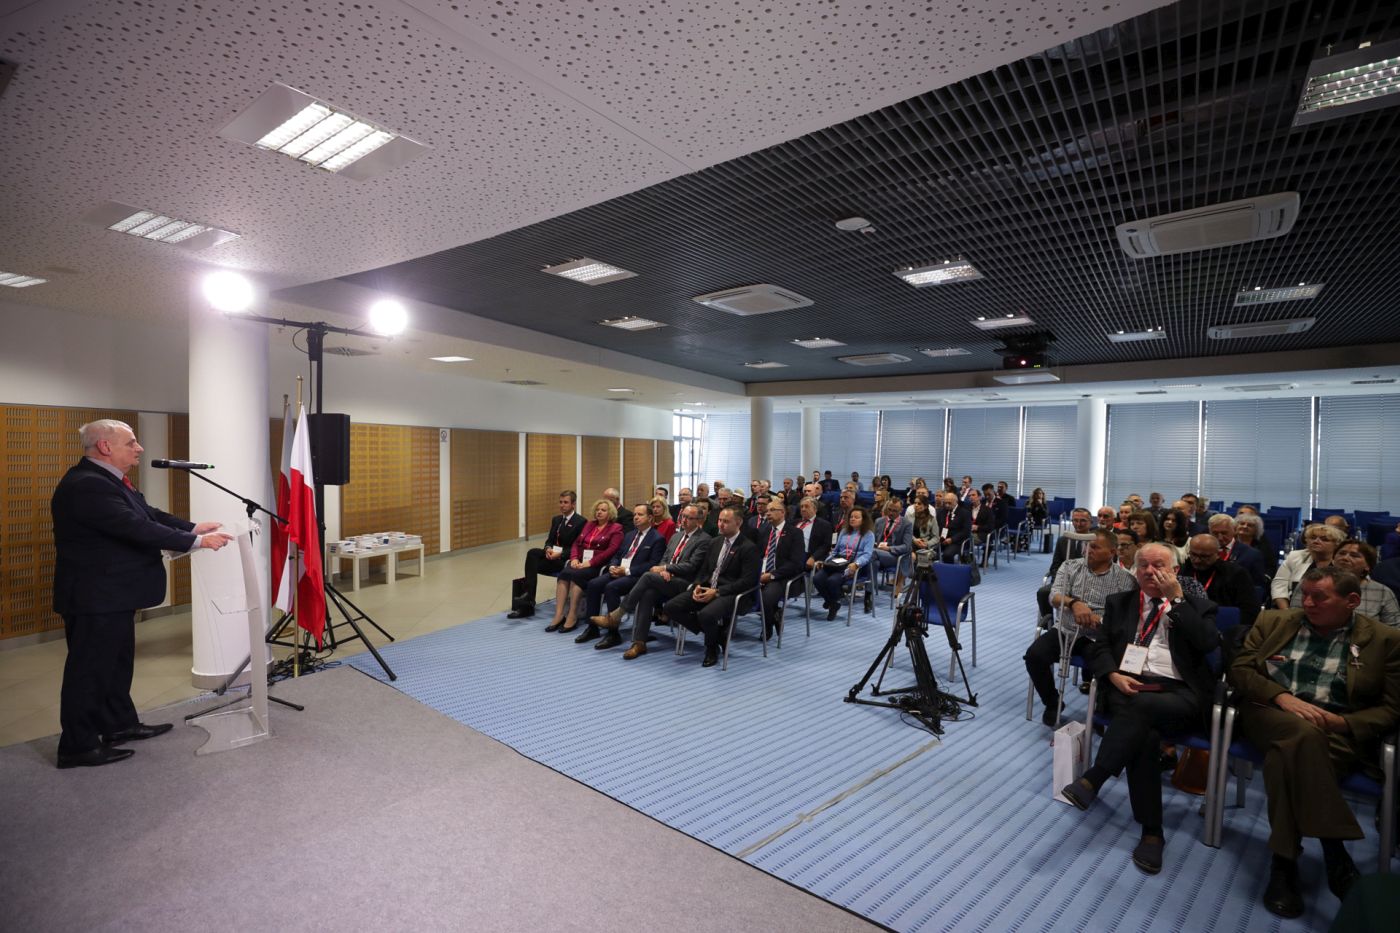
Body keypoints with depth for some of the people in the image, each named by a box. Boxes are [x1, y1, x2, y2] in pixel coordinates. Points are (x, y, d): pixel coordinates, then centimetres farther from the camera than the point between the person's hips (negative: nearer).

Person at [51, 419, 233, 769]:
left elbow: (148, 514, 10)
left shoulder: (106, 479, 9)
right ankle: (77, 746, 13)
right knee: (89, 668, 1)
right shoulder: (86, 485, -25)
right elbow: (138, 528, -29)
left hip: (112, 593, 11)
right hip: (95, 595, -11)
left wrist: (193, 527, 0)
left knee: (117, 662, 20)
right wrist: (195, 541, -24)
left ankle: (120, 724, 33)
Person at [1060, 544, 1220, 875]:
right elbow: (1098, 647, 13)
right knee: (1145, 733, -30)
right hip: (1128, 686, 2)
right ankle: (1151, 832, -21)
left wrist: (1177, 598, -3)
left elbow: (1208, 643, -5)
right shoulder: (1119, 602, 20)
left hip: (1178, 694, -1)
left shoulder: (1197, 606, 16)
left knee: (1142, 706, -36)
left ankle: (1093, 779, -31)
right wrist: (1114, 675, -7)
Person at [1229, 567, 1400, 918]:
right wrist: (1282, 697, -12)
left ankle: (1284, 861, -26)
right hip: (1272, 713, 1)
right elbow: (1239, 669, 6)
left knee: (1289, 755, -36)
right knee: (1302, 734, -36)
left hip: (1339, 730, -1)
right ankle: (1334, 855, -26)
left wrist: (1341, 723, -15)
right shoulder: (1272, 621, 11)